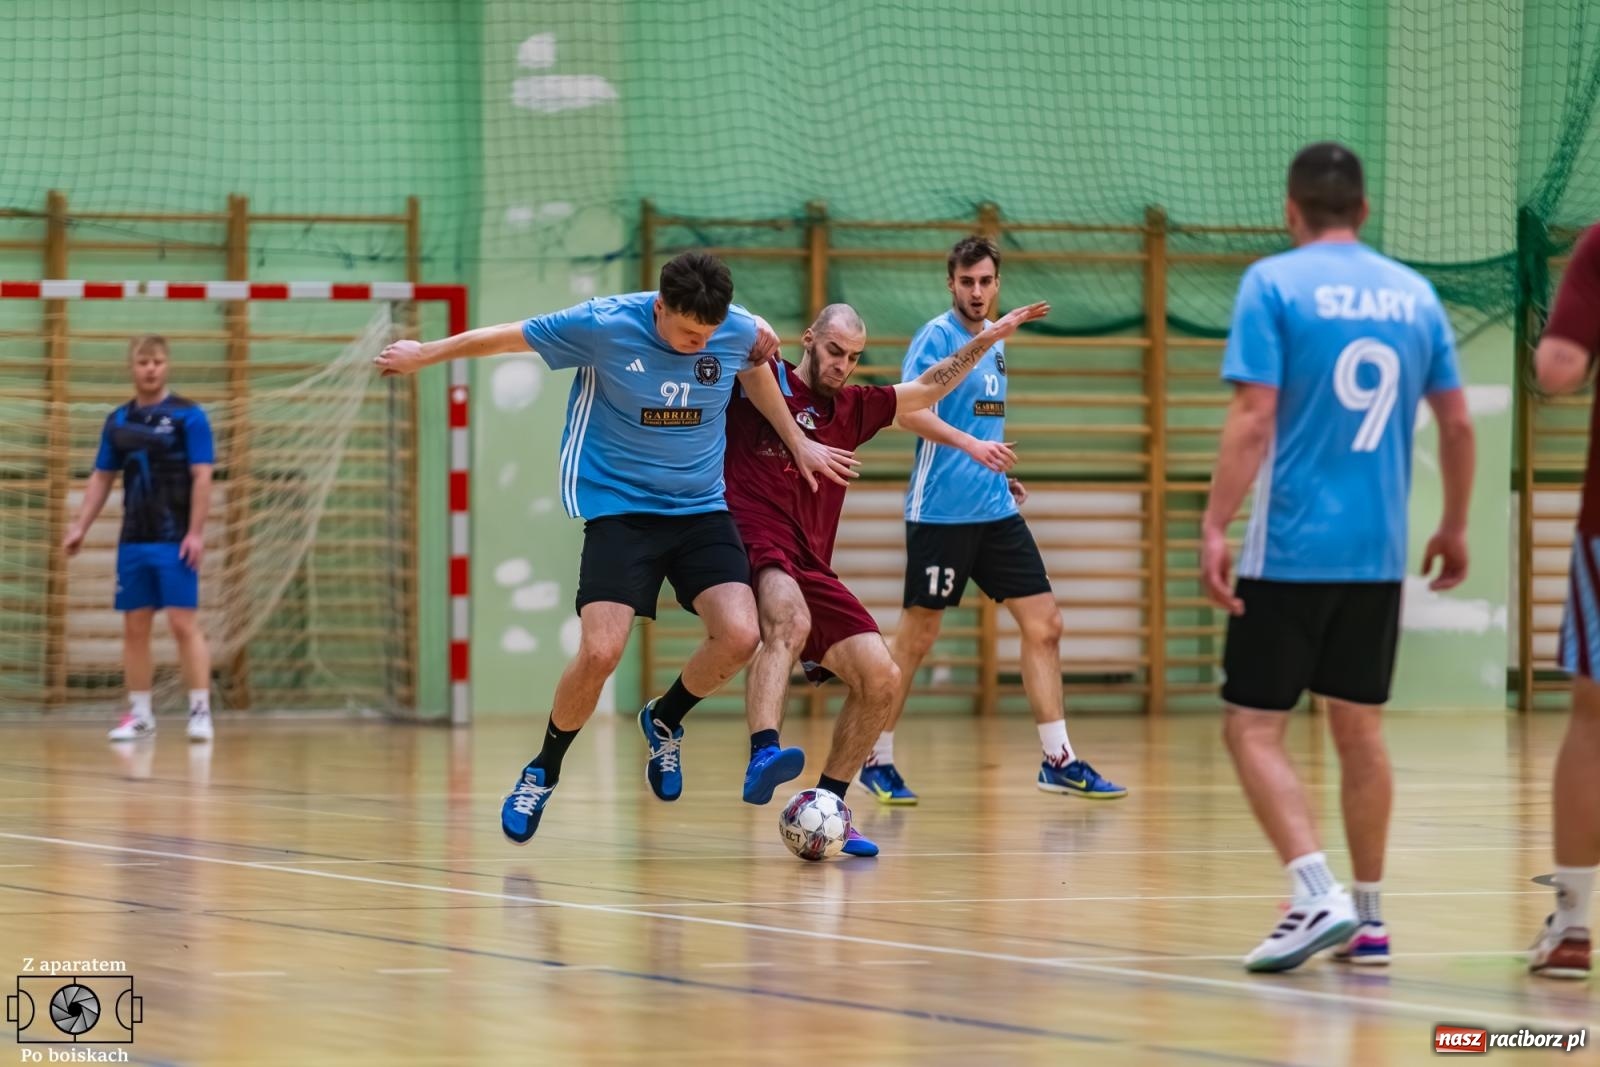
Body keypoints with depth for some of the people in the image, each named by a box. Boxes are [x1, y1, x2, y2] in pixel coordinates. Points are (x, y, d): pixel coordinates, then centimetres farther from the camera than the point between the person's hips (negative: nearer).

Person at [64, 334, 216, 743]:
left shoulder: (188, 416, -4)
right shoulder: (118, 422, 11)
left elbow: (202, 477, -8)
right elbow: (101, 478, 17)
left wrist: (196, 533, -15)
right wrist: (80, 526, 8)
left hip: (174, 541, -5)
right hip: (133, 541, 5)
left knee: (183, 623, -9)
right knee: (134, 628, 5)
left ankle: (200, 711, -6)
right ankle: (139, 715, 11)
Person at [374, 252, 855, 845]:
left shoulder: (740, 331, -8)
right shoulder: (602, 326, -18)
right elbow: (506, 336, -3)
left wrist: (799, 443, 26)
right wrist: (422, 354, 10)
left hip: (701, 510, 3)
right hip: (619, 510, -3)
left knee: (738, 635, -18)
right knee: (600, 651, -19)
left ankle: (663, 722, 14)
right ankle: (542, 773, 8)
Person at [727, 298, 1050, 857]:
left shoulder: (854, 408, 21)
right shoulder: (764, 382, 4)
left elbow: (926, 389, 31)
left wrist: (985, 340, 27)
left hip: (812, 569, 7)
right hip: (753, 545, -7)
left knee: (880, 680, -2)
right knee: (790, 622, -39)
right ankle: (763, 755, -58)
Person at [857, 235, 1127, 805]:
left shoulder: (994, 341, 15)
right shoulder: (937, 336, -9)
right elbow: (909, 410, -21)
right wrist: (971, 445, -32)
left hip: (996, 511, 7)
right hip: (941, 513, -7)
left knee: (1044, 624, 2)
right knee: (917, 638, -1)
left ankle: (1058, 759, 7)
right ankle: (877, 761, 11)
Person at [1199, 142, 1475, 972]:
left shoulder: (1273, 283, -6)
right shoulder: (1413, 294, 8)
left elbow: (1253, 418, -14)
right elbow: (1457, 423, 11)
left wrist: (1214, 528, -16)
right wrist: (1454, 528, 23)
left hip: (1291, 547, -5)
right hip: (1378, 552, 5)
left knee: (1253, 727, -1)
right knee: (1360, 728, 14)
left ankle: (1318, 895, -18)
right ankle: (1367, 918, 16)